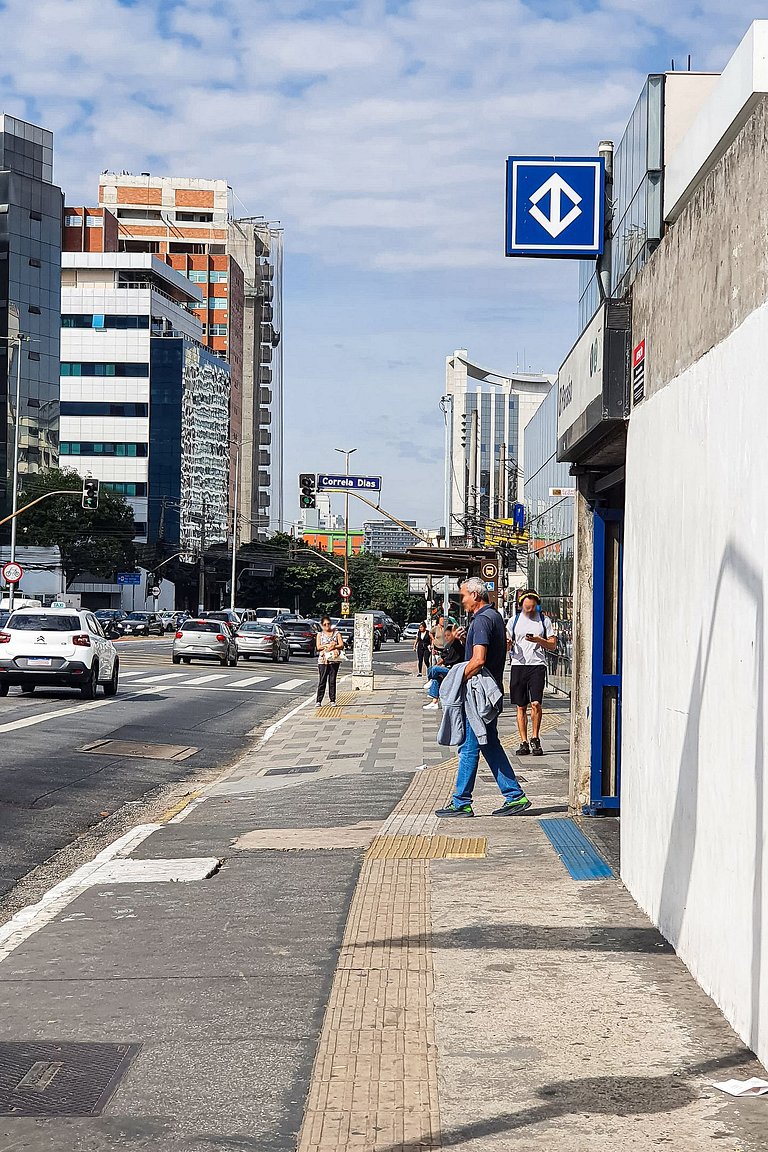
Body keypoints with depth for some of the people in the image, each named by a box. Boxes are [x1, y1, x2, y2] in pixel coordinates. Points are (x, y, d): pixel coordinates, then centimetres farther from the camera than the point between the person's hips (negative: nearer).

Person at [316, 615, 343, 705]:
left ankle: (332, 700, 5)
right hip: (323, 660, -1)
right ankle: (319, 700, -4)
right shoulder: (320, 634, 9)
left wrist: (333, 647, -14)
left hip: (334, 660, 1)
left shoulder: (336, 633, 10)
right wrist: (328, 645, -12)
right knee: (322, 681, -4)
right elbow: (318, 647, -2)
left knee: (332, 681, 1)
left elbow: (341, 645, 1)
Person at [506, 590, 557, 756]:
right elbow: (506, 646, 13)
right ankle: (524, 743, 9)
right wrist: (507, 644, -11)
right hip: (518, 665, 2)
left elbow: (552, 646, 7)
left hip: (537, 665, -2)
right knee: (521, 707, 3)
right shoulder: (514, 620, 11)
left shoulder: (544, 620, 8)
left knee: (536, 703, -14)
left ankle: (535, 738, 2)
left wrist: (538, 640, -11)